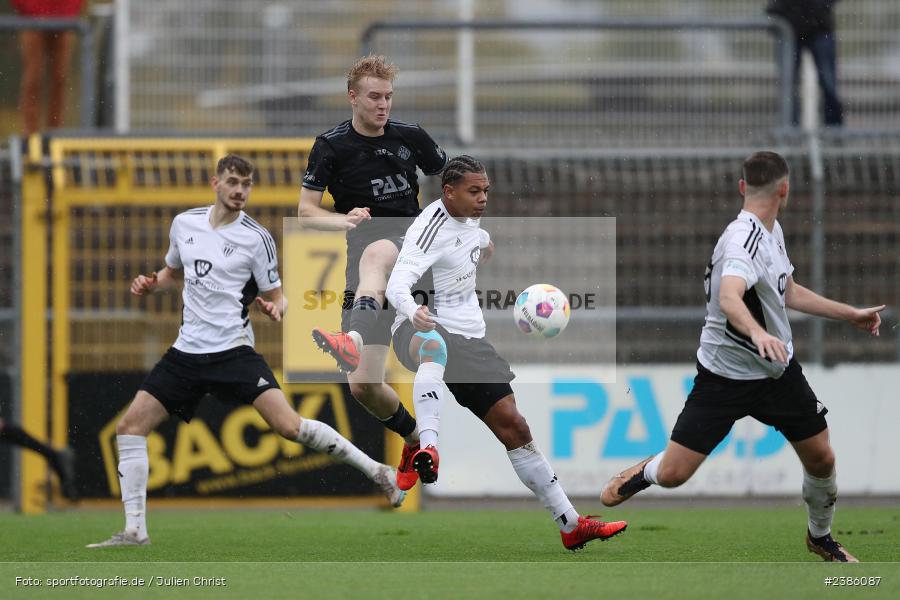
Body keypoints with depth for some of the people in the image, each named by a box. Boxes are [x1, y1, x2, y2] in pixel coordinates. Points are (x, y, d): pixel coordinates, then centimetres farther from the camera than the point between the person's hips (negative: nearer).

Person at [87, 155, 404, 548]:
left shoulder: (256, 238, -5)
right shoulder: (185, 224, 8)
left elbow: (276, 295, 1)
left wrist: (275, 308, -23)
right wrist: (149, 285, 5)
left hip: (234, 350, -5)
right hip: (188, 351, 5)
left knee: (289, 425, -21)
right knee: (130, 426, -4)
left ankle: (378, 474, -9)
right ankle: (134, 530, 2)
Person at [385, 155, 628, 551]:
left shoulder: (467, 220, 8)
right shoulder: (432, 228, -19)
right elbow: (397, 284, -34)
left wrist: (485, 244, 55)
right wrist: (413, 311, -54)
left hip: (468, 339, 8)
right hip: (423, 330, -8)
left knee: (513, 426, 5)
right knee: (433, 345, -46)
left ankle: (571, 525, 9)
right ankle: (428, 448, -64)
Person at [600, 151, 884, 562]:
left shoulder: (771, 231, 5)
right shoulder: (745, 239, -25)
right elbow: (729, 298, -45)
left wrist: (851, 314, 24)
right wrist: (758, 333, -64)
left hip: (778, 370, 8)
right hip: (726, 372, -8)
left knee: (821, 459, 5)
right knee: (672, 474, -7)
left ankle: (820, 537, 33)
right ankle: (644, 473, 30)